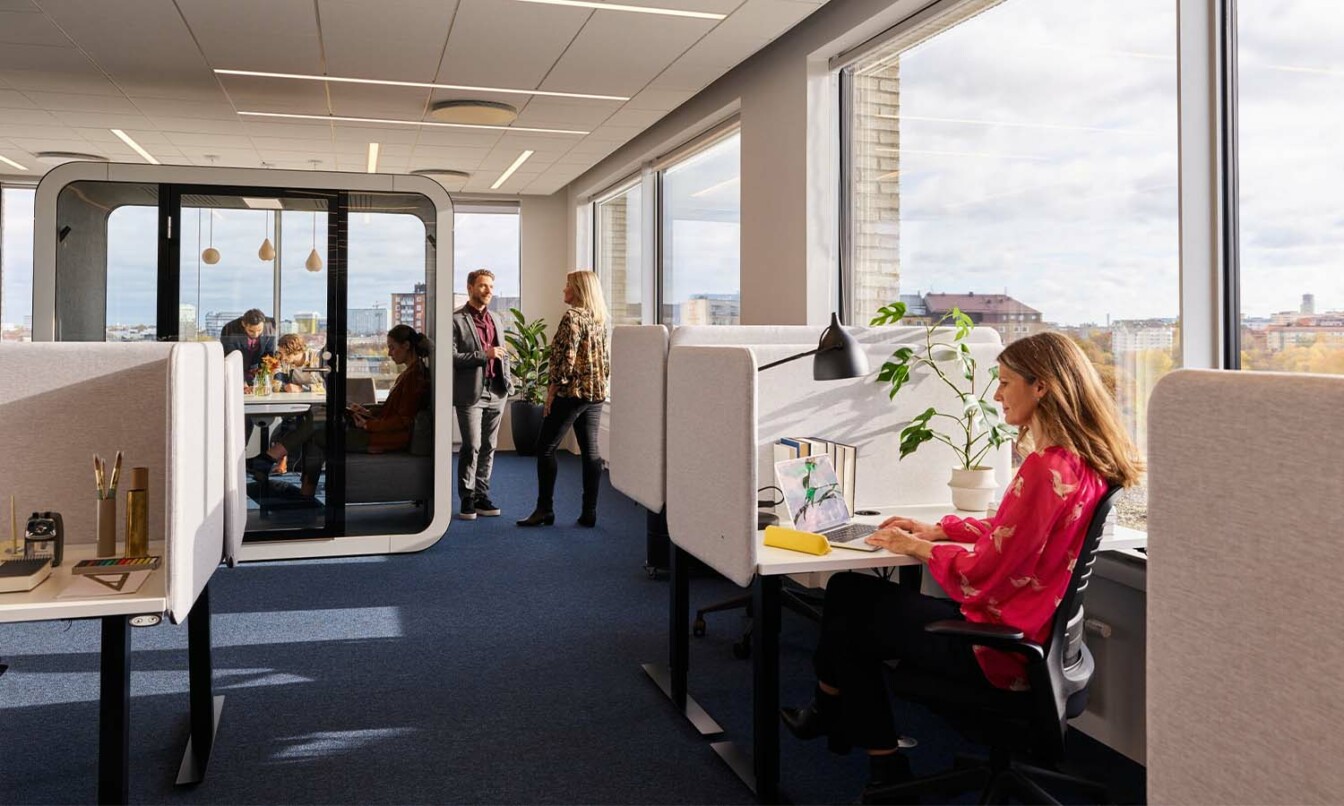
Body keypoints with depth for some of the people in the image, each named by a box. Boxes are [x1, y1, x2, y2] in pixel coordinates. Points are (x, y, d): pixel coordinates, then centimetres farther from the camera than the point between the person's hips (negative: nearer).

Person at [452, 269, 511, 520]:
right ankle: (467, 498, 4)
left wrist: (506, 381, 11)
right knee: (471, 447, -6)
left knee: (488, 447, 9)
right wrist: (483, 355, -18)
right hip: (471, 393, -6)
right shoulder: (456, 320, -5)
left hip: (496, 393, 6)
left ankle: (481, 496, 16)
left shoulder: (496, 319, 17)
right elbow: (451, 357, -13)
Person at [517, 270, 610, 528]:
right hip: (596, 394, 8)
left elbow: (566, 358, -17)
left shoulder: (572, 316, -12)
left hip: (572, 393, -8)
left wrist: (553, 390, -12)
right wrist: (599, 385, 19)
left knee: (545, 449, 1)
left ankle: (545, 509, 1)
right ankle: (589, 512, 6)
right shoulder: (601, 318, 12)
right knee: (590, 451, 6)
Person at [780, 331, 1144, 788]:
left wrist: (917, 548, -8)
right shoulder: (1081, 460, 5)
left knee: (850, 618, 9)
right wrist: (936, 530, 10)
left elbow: (983, 577, -23)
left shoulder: (1048, 468, -26)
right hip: (1024, 629, 9)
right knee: (847, 592, 13)